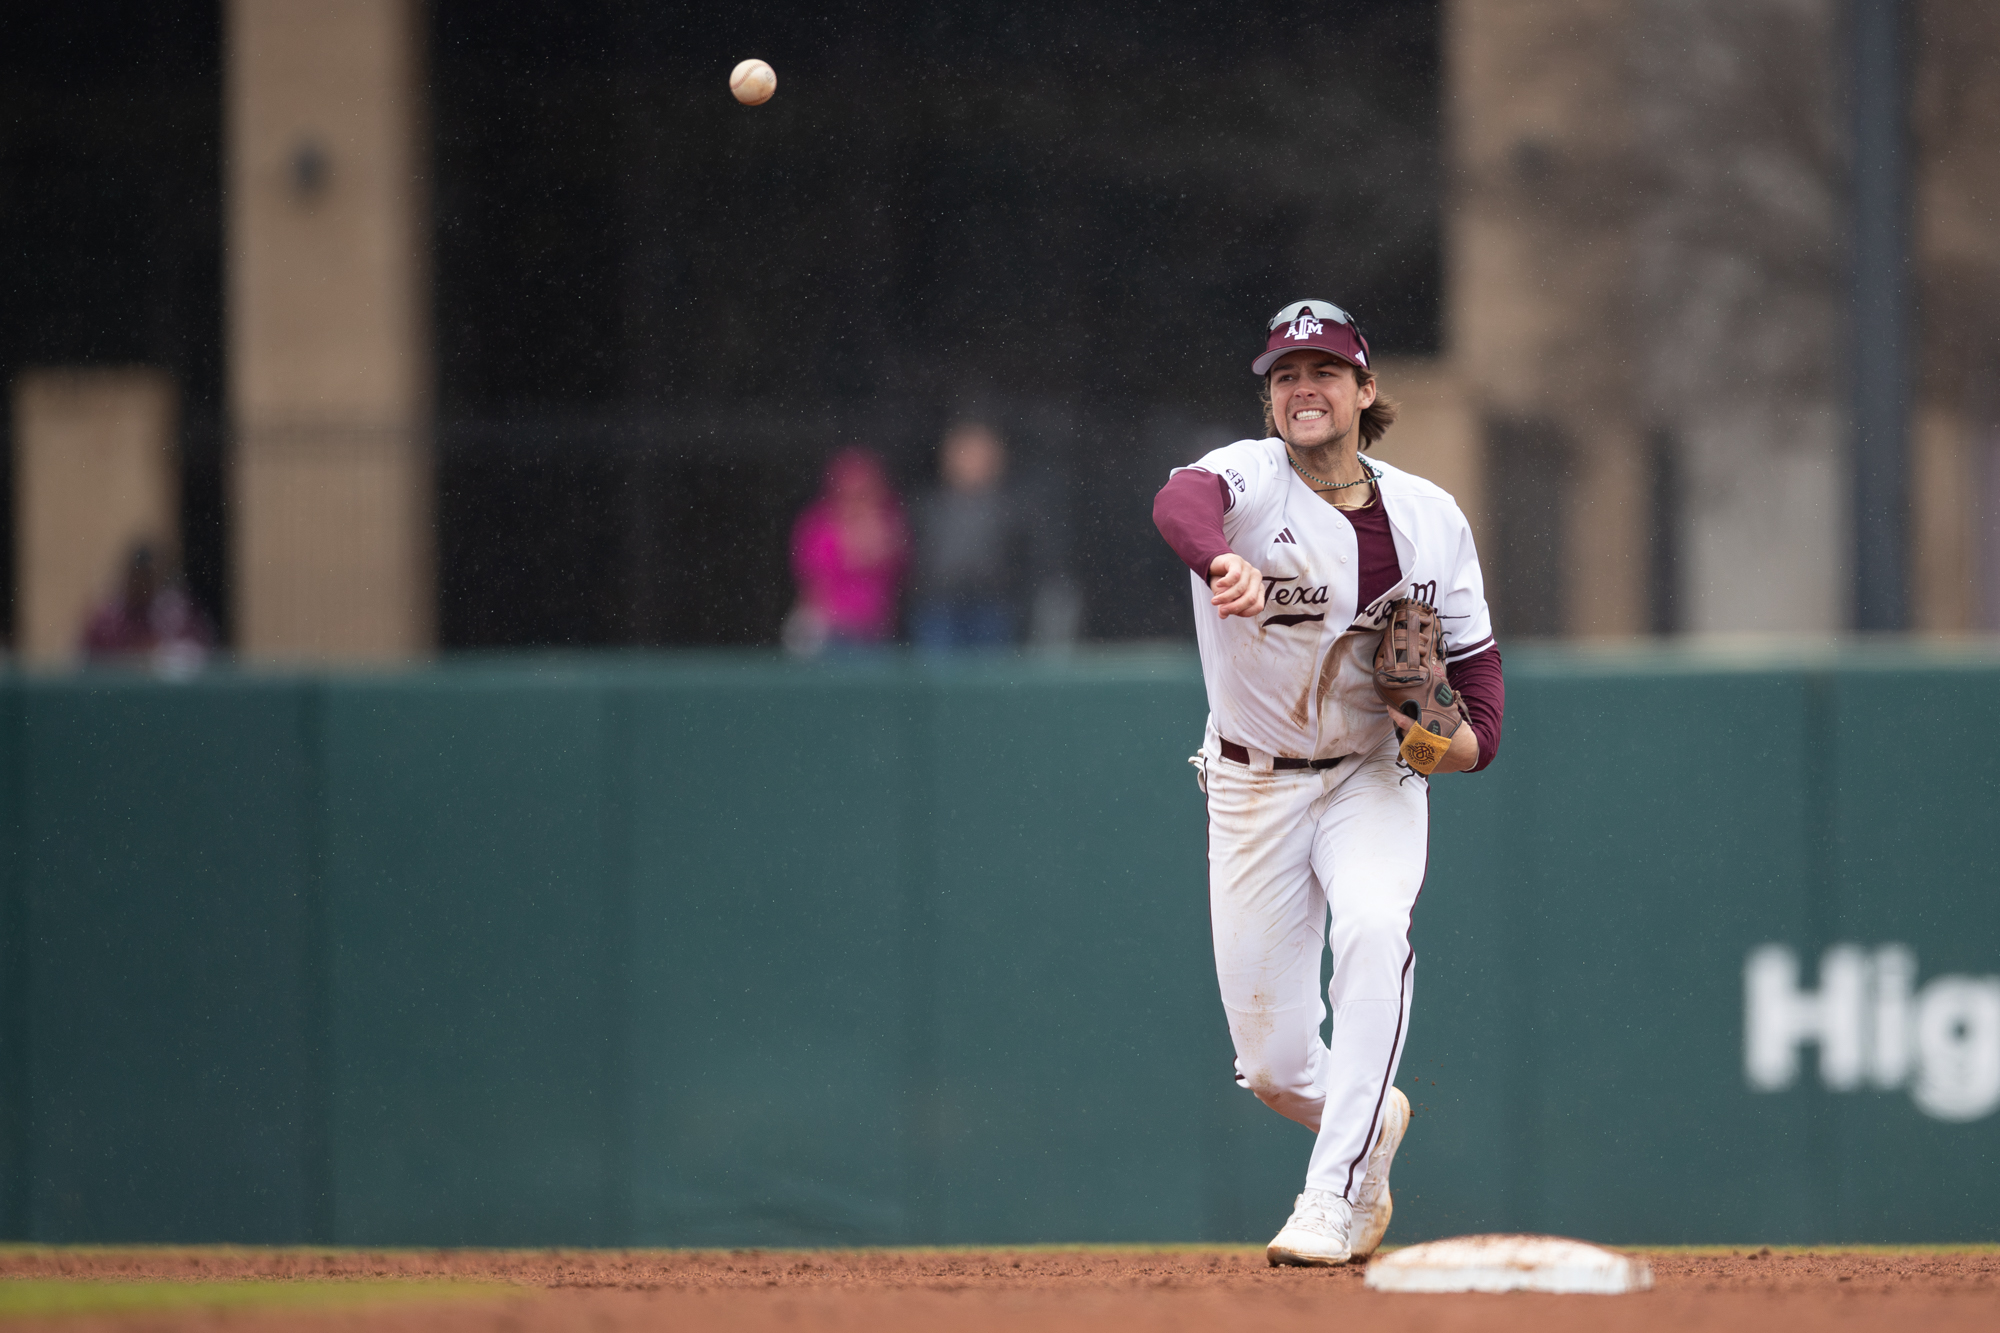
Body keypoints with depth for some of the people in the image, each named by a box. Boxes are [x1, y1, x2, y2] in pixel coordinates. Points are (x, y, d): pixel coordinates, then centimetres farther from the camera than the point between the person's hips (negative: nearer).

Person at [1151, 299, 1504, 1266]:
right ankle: (1372, 1121, 37)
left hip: (1374, 777, 1)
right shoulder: (1251, 478, -13)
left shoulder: (1429, 518, -2)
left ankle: (1332, 1197, -28)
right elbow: (1182, 503, -38)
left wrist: (1470, 735, -13)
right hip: (1252, 787, 0)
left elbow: (1471, 651, 9)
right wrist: (1224, 561, -62)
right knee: (1273, 1066, 0)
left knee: (1373, 927, -32)